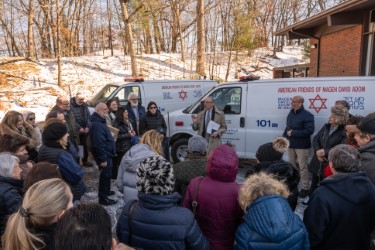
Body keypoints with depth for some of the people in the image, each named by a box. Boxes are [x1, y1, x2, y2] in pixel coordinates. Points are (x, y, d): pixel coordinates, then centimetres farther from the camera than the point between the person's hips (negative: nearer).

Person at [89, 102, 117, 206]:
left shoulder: (100, 121, 12)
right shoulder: (97, 124, -25)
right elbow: (99, 144, -28)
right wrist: (103, 159, -26)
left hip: (106, 154, 11)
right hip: (104, 155, -11)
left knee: (106, 174, 22)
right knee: (105, 175, -1)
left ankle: (105, 191, 39)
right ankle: (103, 198, 9)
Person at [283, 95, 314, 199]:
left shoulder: (307, 115, -14)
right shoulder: (291, 114, 11)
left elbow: (310, 130, -22)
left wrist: (293, 133, -22)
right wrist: (284, 137, 6)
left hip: (301, 146, -8)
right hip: (291, 144, 8)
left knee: (302, 167, -4)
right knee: (292, 166, 15)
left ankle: (305, 188, 6)